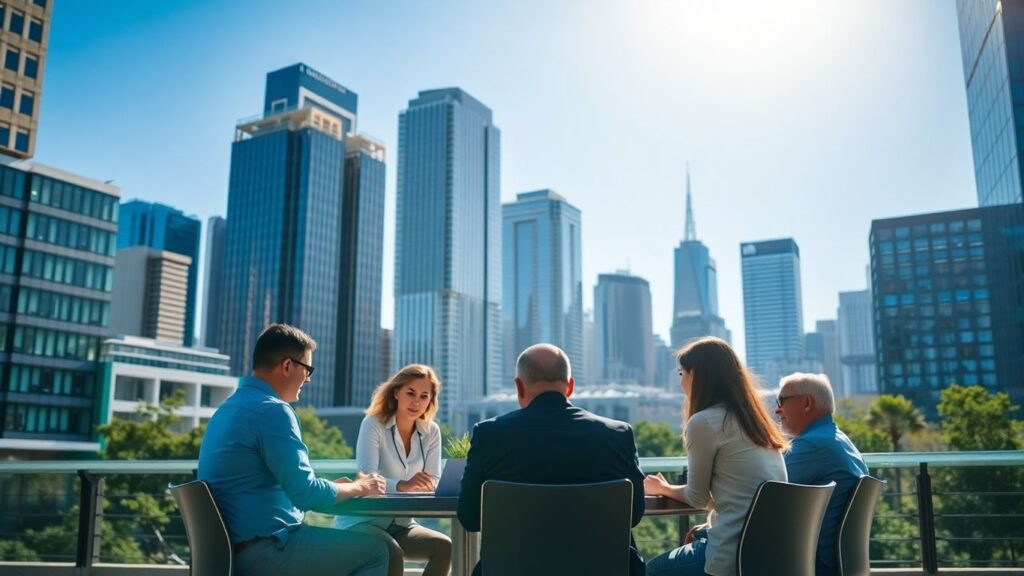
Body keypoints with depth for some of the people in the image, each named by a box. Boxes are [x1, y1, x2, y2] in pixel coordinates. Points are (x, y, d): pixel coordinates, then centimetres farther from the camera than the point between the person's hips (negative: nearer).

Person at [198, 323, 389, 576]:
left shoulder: (229, 407, 15)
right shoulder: (272, 409, -16)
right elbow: (305, 494, -20)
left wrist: (335, 486, 16)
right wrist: (359, 487, -3)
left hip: (235, 547, 10)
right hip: (265, 551, -10)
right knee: (375, 549, -5)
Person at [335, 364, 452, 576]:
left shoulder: (431, 432, 3)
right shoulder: (373, 424, -11)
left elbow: (434, 483, -2)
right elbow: (366, 478, -24)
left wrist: (426, 487, -27)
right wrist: (402, 486, -43)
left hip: (401, 524, 5)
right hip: (362, 520, -5)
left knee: (444, 546, -22)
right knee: (392, 554, -34)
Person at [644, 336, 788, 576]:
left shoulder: (704, 421, -12)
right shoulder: (754, 418, 11)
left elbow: (698, 498, -2)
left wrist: (661, 488, 16)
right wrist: (709, 528, 20)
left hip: (738, 553, -8)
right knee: (698, 537, 34)